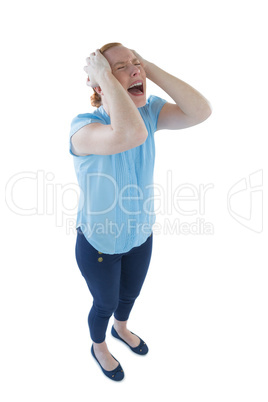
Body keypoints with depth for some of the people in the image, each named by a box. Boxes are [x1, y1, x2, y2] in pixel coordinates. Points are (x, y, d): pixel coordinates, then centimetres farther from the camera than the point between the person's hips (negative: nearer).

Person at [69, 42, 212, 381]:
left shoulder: (150, 111, -12)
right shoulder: (84, 126, -31)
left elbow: (201, 111, -26)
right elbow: (130, 134, -52)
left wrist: (151, 68, -27)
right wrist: (104, 76, -39)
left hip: (140, 235, 5)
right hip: (98, 242, -5)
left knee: (130, 293, 32)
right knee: (105, 304, 22)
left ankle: (121, 329, 68)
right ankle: (99, 347, 59)